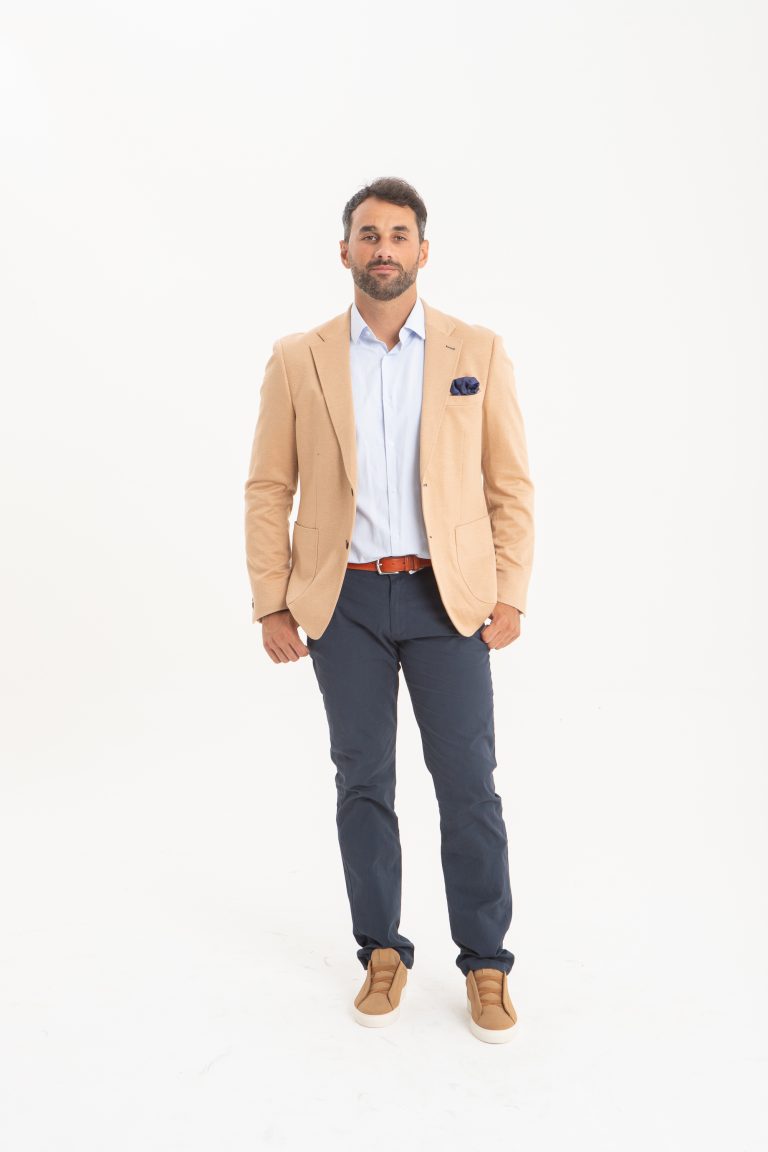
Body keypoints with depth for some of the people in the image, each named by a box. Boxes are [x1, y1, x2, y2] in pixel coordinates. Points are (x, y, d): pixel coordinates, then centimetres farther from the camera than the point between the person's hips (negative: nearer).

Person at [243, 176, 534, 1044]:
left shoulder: (478, 352, 3)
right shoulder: (298, 359, 3)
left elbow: (511, 484, 3)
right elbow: (268, 489, 4)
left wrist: (510, 597, -3)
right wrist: (270, 605, -1)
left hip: (448, 596, 0)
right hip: (345, 599, 1)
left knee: (467, 784, 2)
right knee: (362, 783, 10)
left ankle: (486, 964, 19)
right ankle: (382, 953, 26)